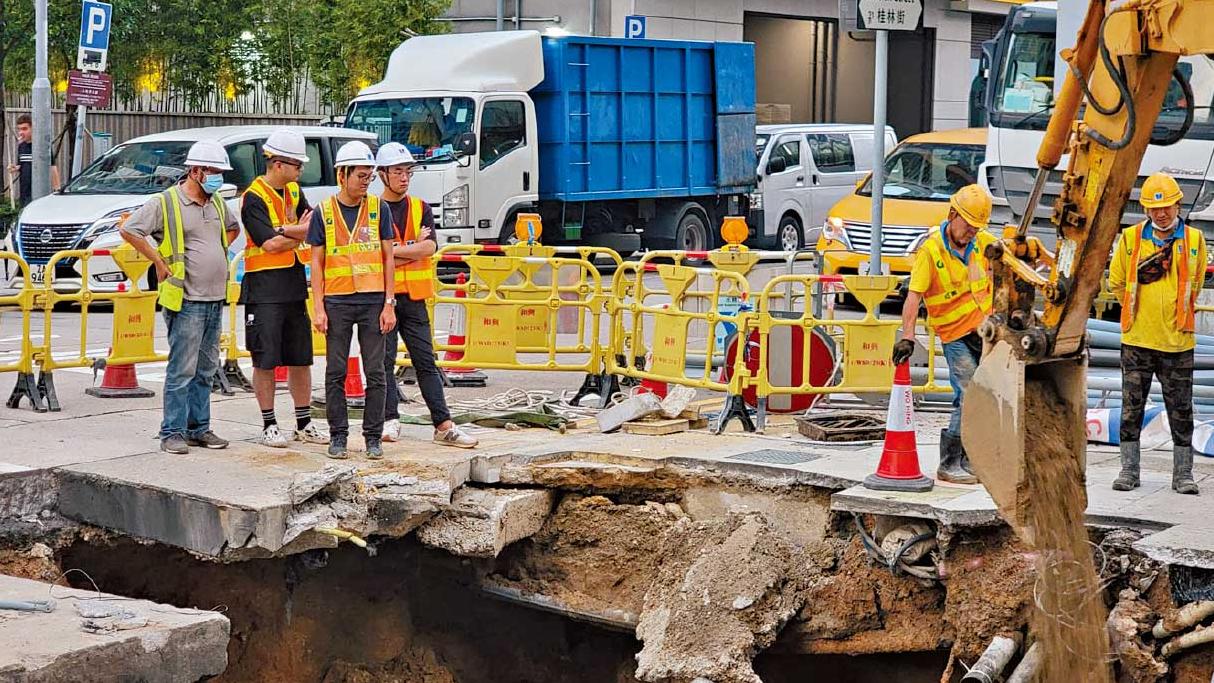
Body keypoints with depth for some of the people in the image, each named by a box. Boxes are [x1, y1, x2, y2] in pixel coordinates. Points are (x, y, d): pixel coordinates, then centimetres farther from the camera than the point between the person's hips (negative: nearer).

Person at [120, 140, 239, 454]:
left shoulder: (217, 203, 14)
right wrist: (160, 263, -11)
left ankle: (199, 428, 19)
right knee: (182, 370, -7)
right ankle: (173, 433, -2)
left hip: (215, 300, 7)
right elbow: (129, 230, -13)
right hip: (186, 301, -7)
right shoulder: (165, 203, -9)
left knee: (206, 369, 12)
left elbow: (233, 227, 33)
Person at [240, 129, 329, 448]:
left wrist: (285, 231, -16)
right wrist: (301, 234, -7)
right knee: (265, 360, 0)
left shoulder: (294, 191, 12)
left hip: (295, 285, 7)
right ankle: (269, 425, 8)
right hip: (264, 288, -7)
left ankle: (304, 424, 19)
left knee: (301, 359, 11)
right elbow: (269, 244, -19)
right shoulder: (254, 197, -11)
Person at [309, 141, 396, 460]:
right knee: (336, 372, 3)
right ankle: (338, 435, 12)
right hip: (337, 302, 0)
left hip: (373, 302, 0)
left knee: (375, 373, 2)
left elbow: (388, 258, 6)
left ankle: (373, 436, 10)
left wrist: (389, 304, -1)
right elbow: (317, 263, 5)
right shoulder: (323, 212, 4)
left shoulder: (378, 208, 5)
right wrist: (319, 308, -3)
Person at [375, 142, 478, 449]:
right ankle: (390, 421, 7)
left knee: (425, 361, 3)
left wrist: (392, 251, -11)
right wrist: (413, 249, -11)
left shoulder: (421, 209, 11)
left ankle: (444, 426, 1)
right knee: (385, 361, 0)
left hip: (414, 297, 3)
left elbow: (429, 247, -6)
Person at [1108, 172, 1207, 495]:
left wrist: (1176, 311, 12)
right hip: (1137, 339, 0)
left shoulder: (1194, 240, 2)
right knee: (1131, 407, 6)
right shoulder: (1130, 238, 0)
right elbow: (1116, 282, 11)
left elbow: (1195, 285, 15)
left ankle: (1183, 474, 13)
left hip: (1178, 341, 0)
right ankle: (1129, 470, 15)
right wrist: (1137, 310, 10)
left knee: (1181, 411, 5)